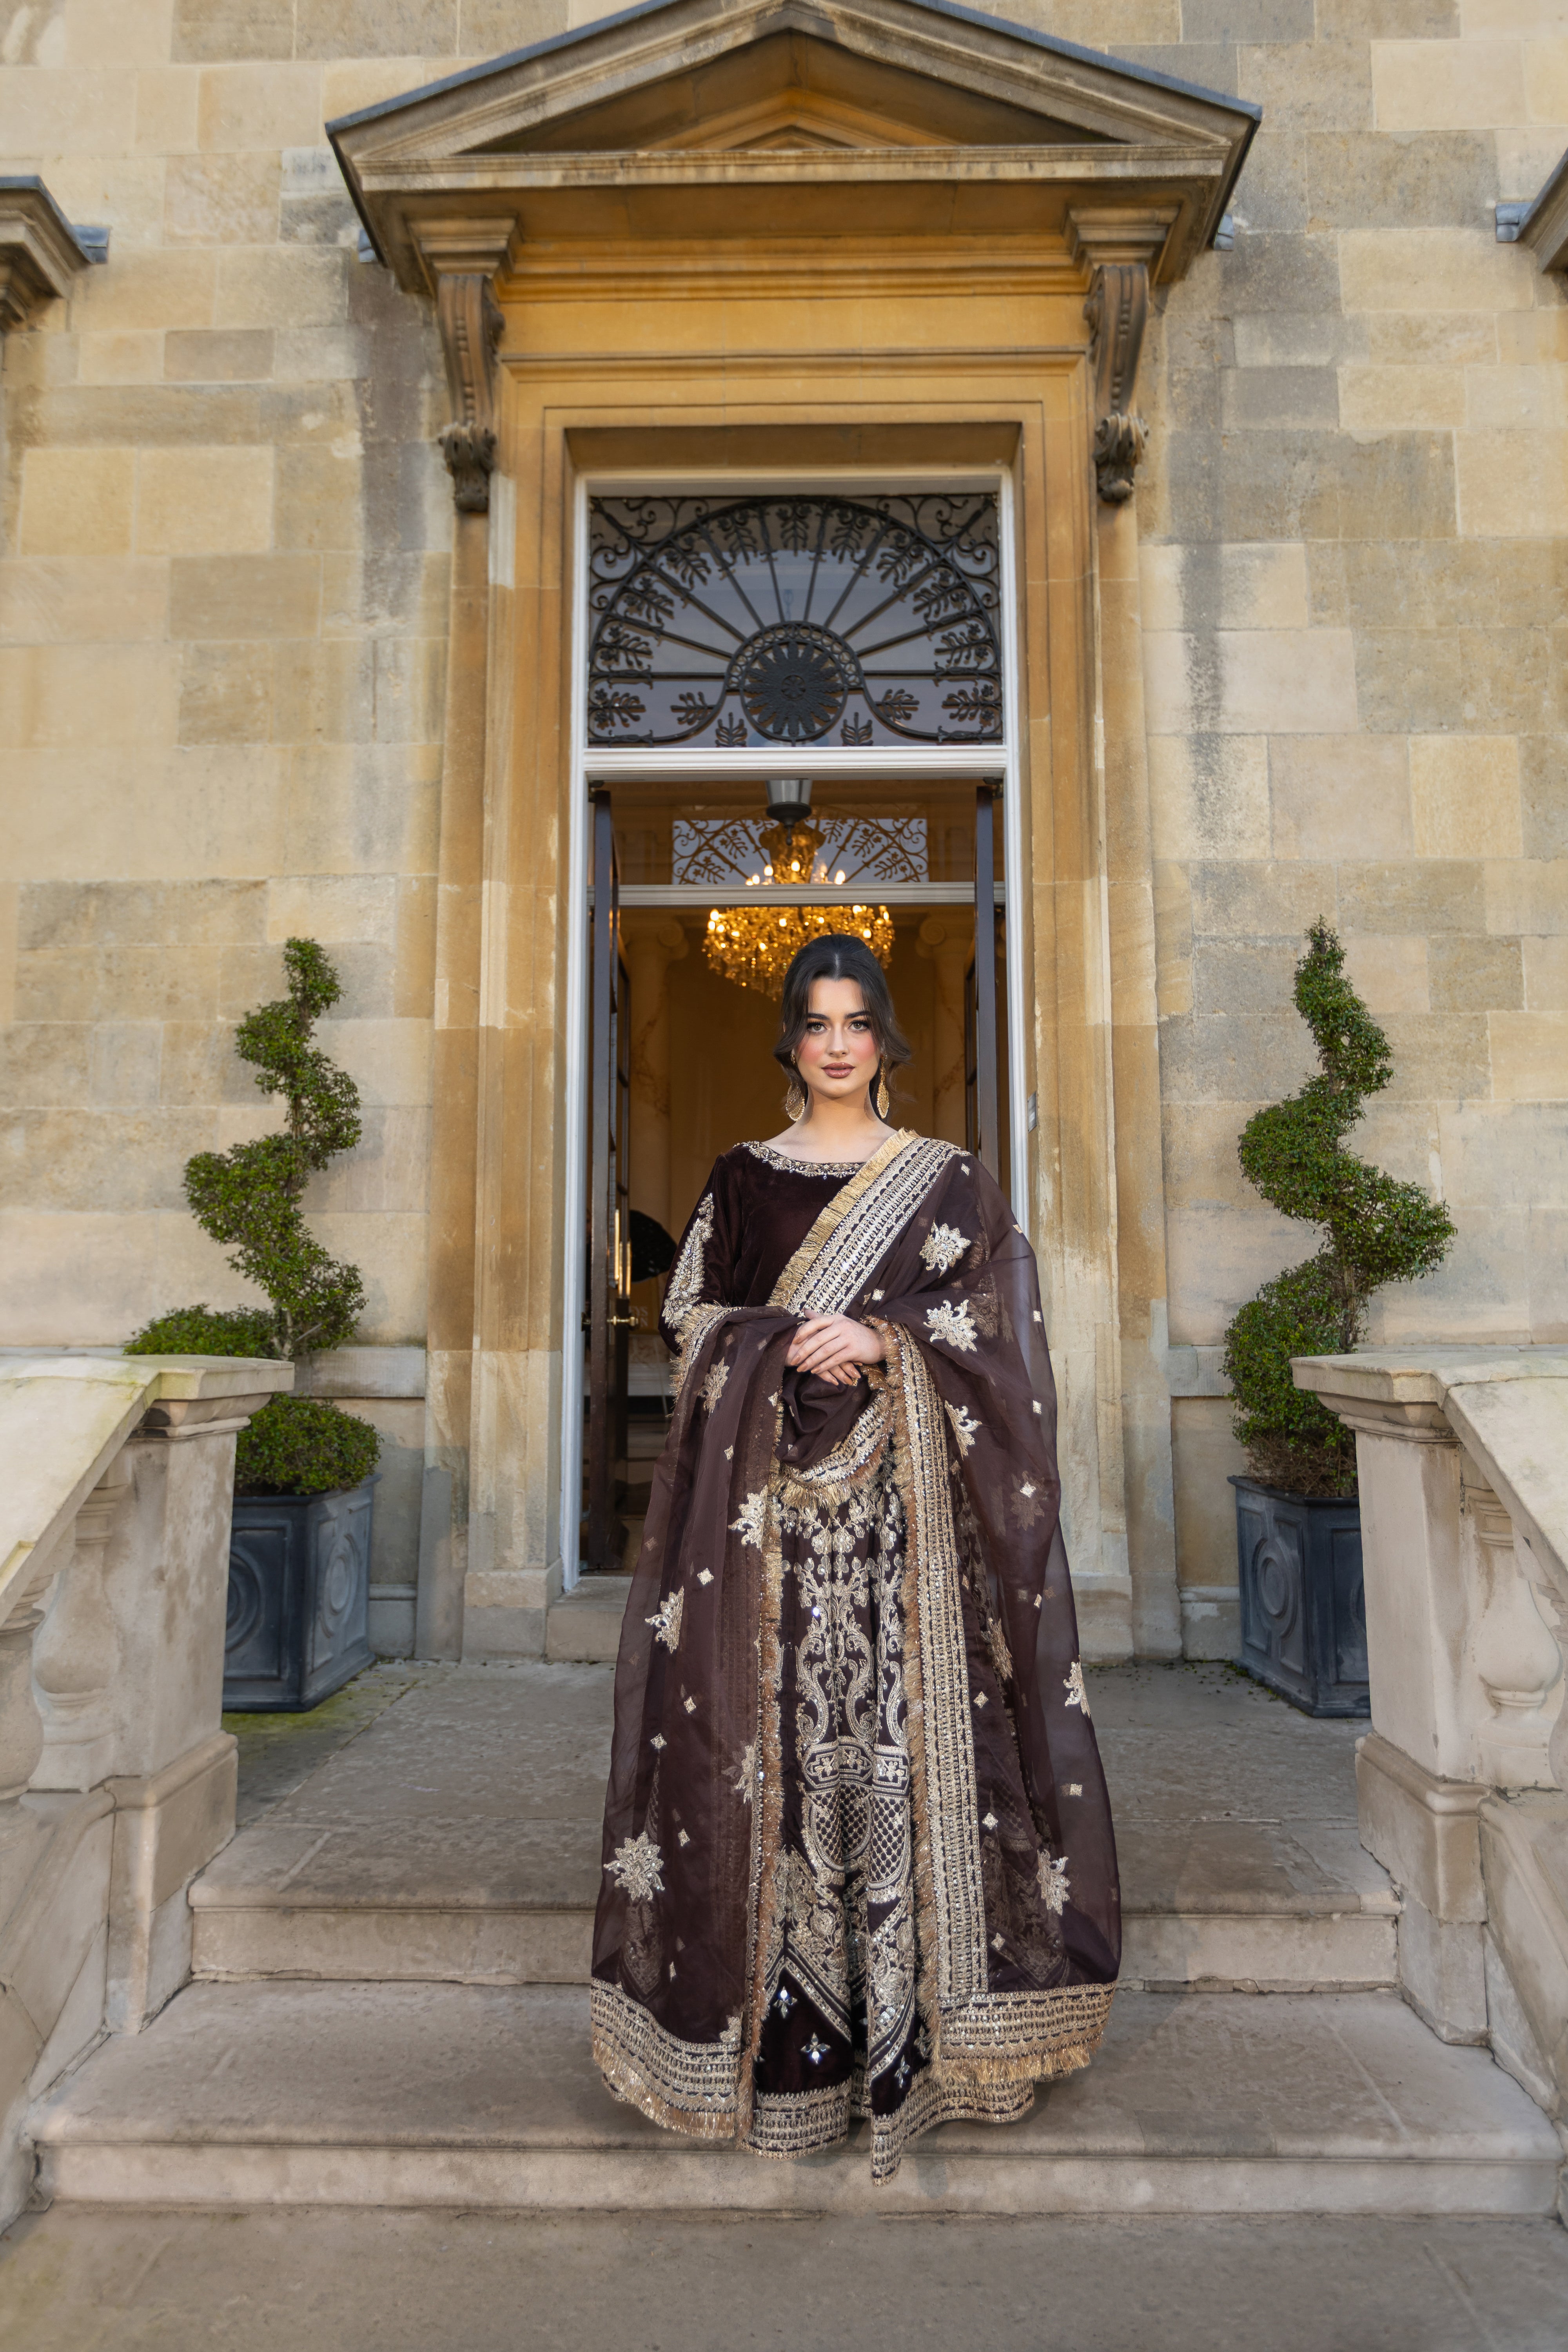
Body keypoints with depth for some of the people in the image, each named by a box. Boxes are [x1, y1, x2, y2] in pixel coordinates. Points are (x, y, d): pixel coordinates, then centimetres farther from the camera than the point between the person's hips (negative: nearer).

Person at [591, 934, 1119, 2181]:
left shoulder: (948, 1179, 8)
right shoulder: (741, 1179, 10)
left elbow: (998, 1328, 2)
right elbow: (688, 1319, 7)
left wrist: (883, 1341, -14)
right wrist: (786, 1346, -11)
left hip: (906, 1504, 0)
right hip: (773, 1497, 1)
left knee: (907, 1732, -1)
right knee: (782, 1727, 1)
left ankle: (911, 2015, 14)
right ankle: (789, 2030, 16)